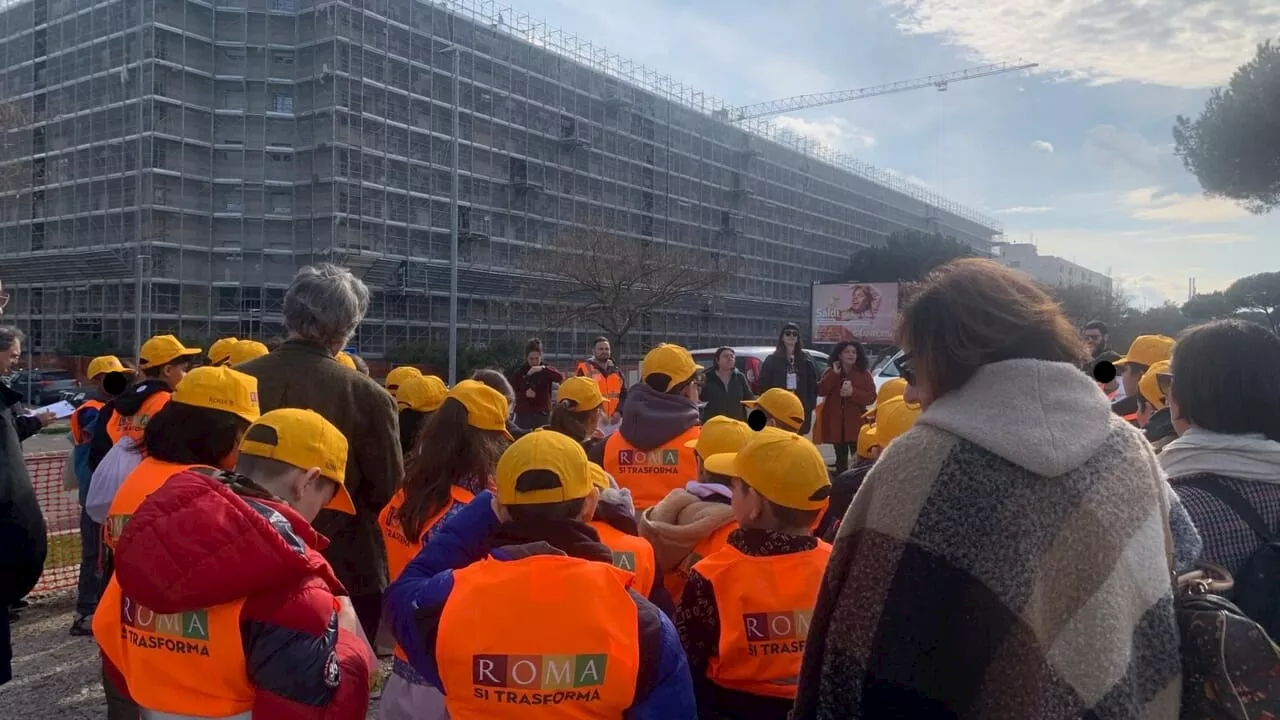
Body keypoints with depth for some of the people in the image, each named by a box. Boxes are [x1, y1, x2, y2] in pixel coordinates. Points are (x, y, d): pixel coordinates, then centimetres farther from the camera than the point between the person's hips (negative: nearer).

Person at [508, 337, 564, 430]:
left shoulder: (546, 370, 4)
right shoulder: (519, 372, 5)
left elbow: (561, 377, -17)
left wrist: (543, 369, -28)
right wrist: (524, 394, -14)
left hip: (542, 415, -1)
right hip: (523, 415, 1)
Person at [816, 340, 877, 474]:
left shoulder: (864, 373, 3)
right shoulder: (830, 372, 8)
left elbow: (872, 397, -4)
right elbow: (821, 391, -7)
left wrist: (853, 392, -18)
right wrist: (834, 374, -14)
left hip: (856, 423, -2)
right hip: (835, 422, 2)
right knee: (841, 457, 11)